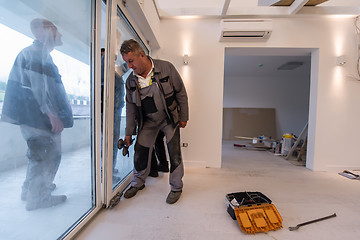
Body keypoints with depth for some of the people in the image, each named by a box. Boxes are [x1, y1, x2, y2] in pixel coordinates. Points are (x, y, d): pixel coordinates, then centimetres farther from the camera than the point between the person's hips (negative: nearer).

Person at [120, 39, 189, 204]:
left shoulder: (166, 68, -14)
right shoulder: (131, 81, -4)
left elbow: (181, 93, -7)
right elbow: (131, 107, 4)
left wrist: (183, 117, -5)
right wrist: (129, 132, 6)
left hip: (169, 119, -2)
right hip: (148, 121, 3)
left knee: (174, 154, -1)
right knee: (140, 151, 4)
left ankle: (176, 188, 20)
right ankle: (137, 183, 30)